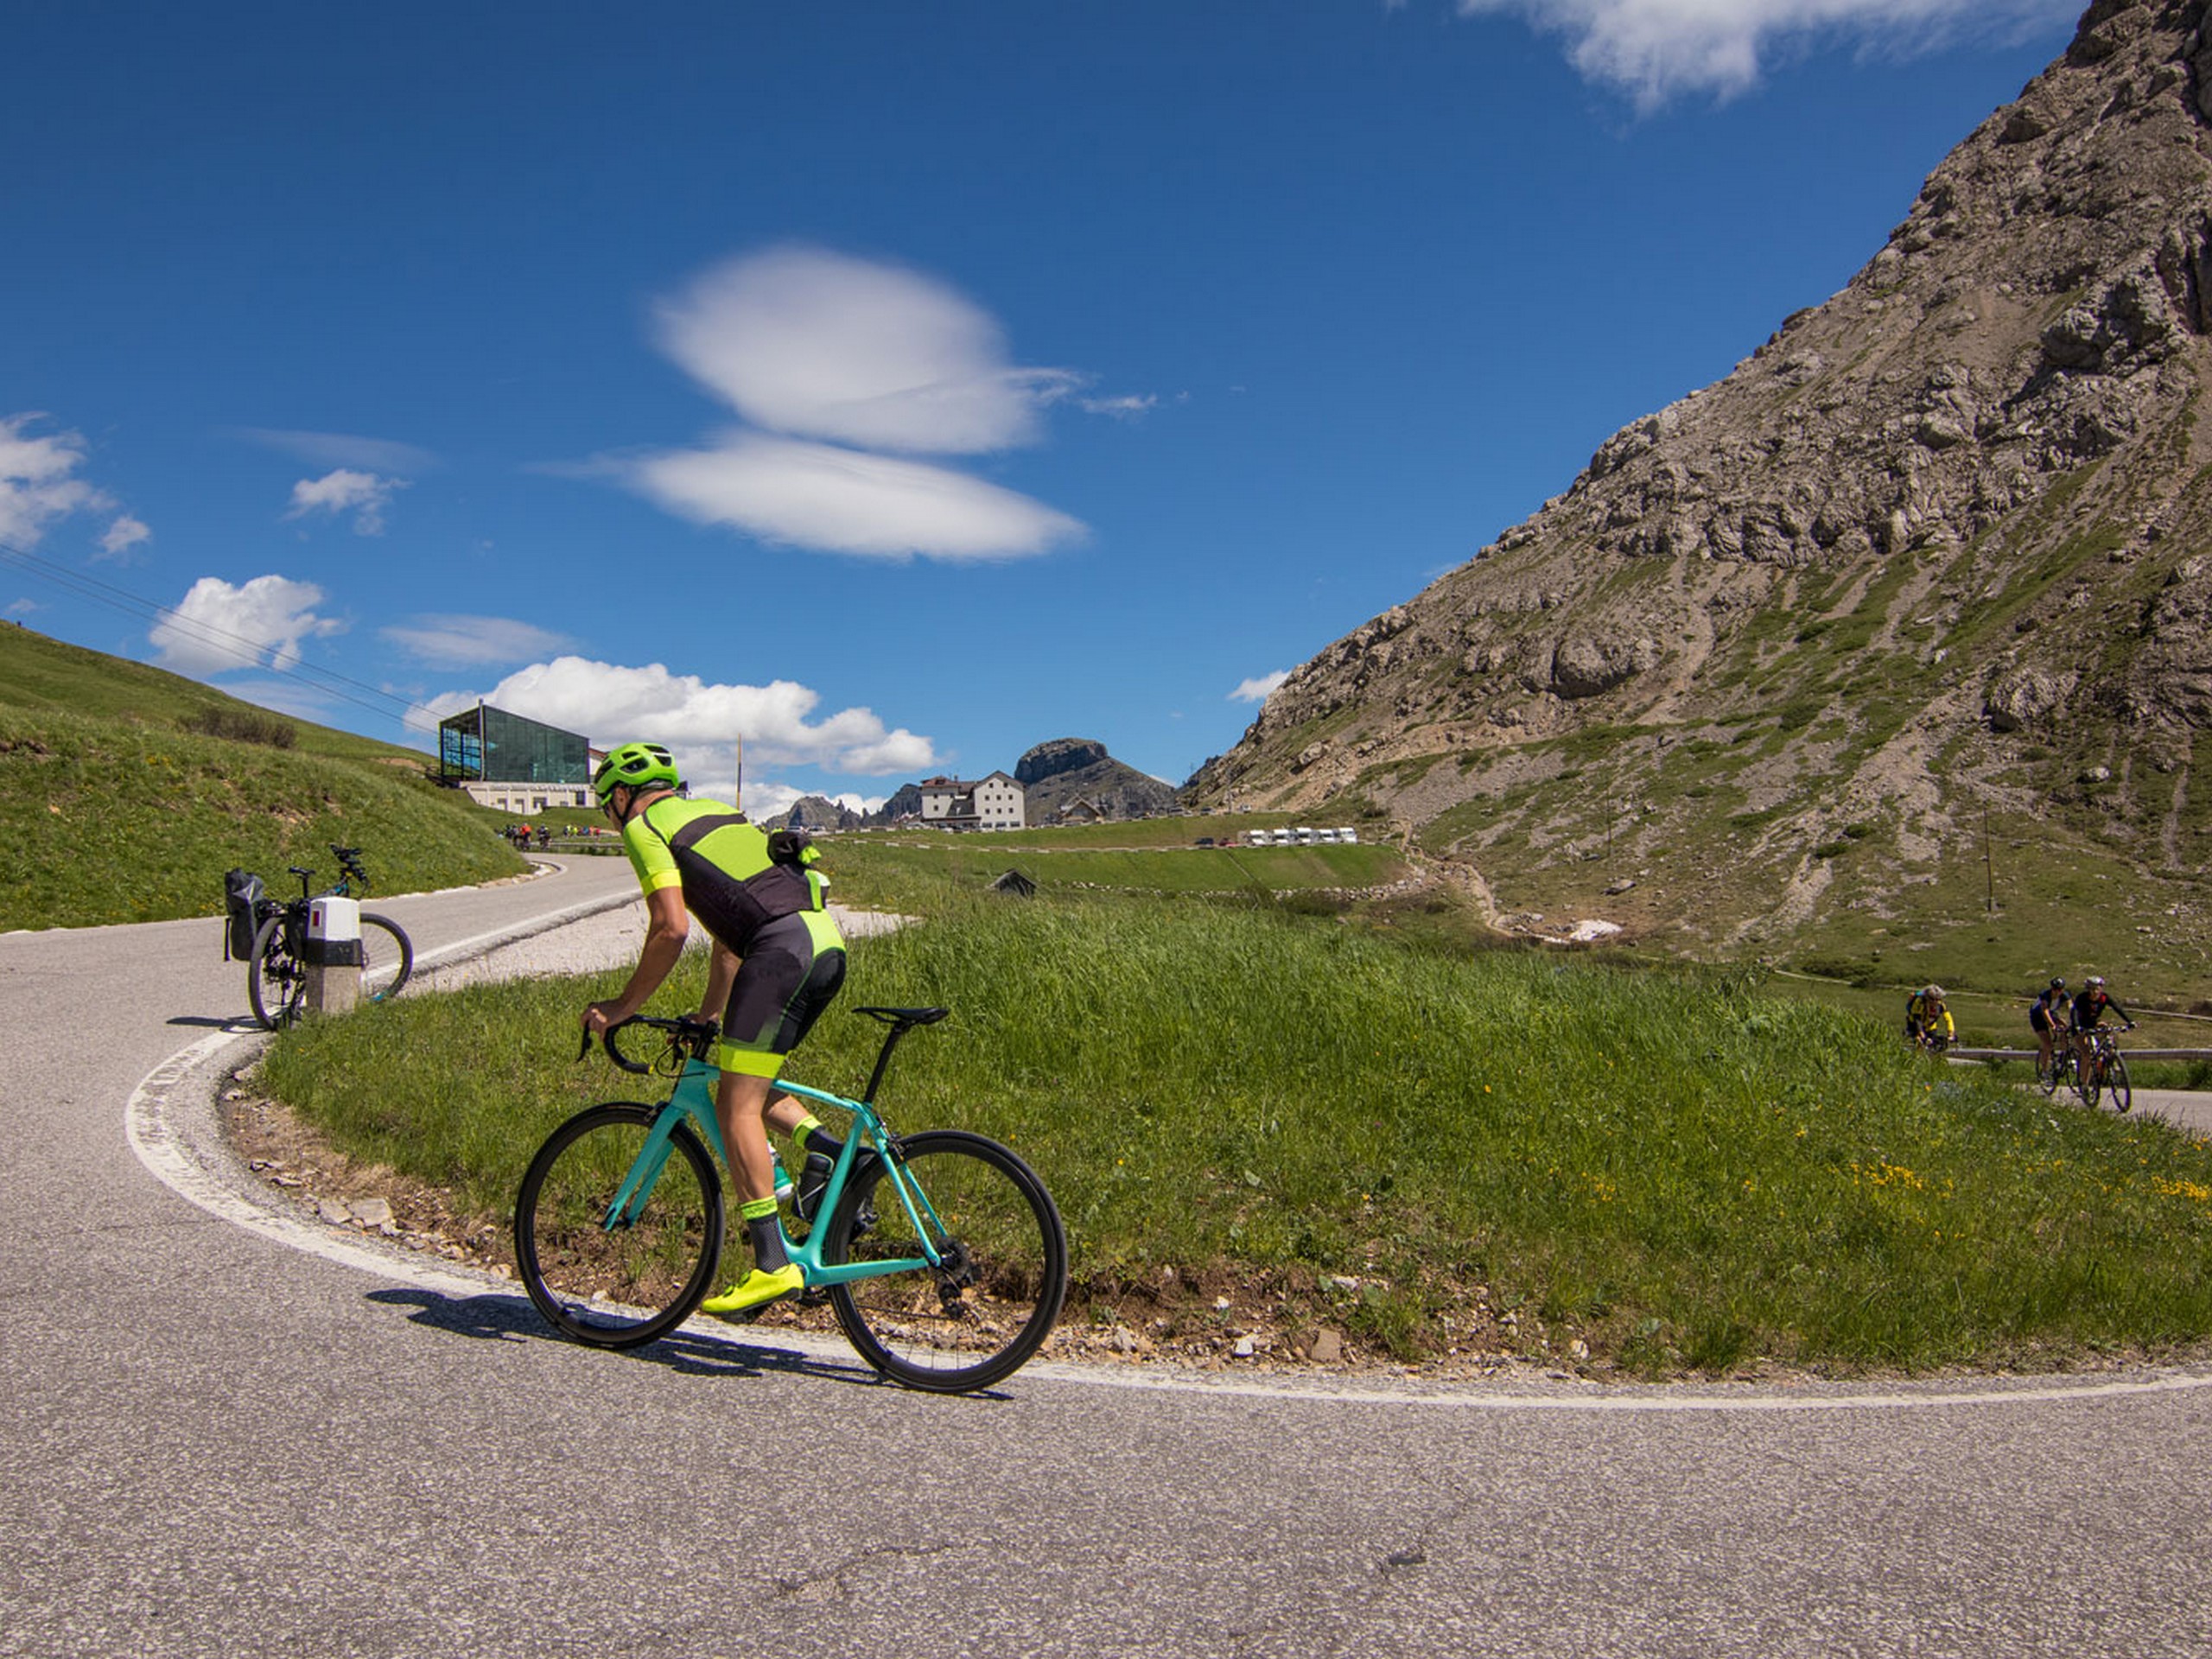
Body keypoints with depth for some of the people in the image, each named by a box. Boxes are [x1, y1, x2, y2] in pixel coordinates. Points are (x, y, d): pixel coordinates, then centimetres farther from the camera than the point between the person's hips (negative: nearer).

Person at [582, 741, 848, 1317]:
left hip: (783, 949, -9)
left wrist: (624, 1005, 4)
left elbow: (671, 928, -7)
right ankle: (826, 1147, 4)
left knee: (736, 1104, -4)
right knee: (748, 1079, 23)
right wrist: (708, 1015, 38)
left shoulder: (644, 827, 7)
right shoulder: (715, 813, 32)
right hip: (827, 944, 9)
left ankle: (772, 1264, -7)